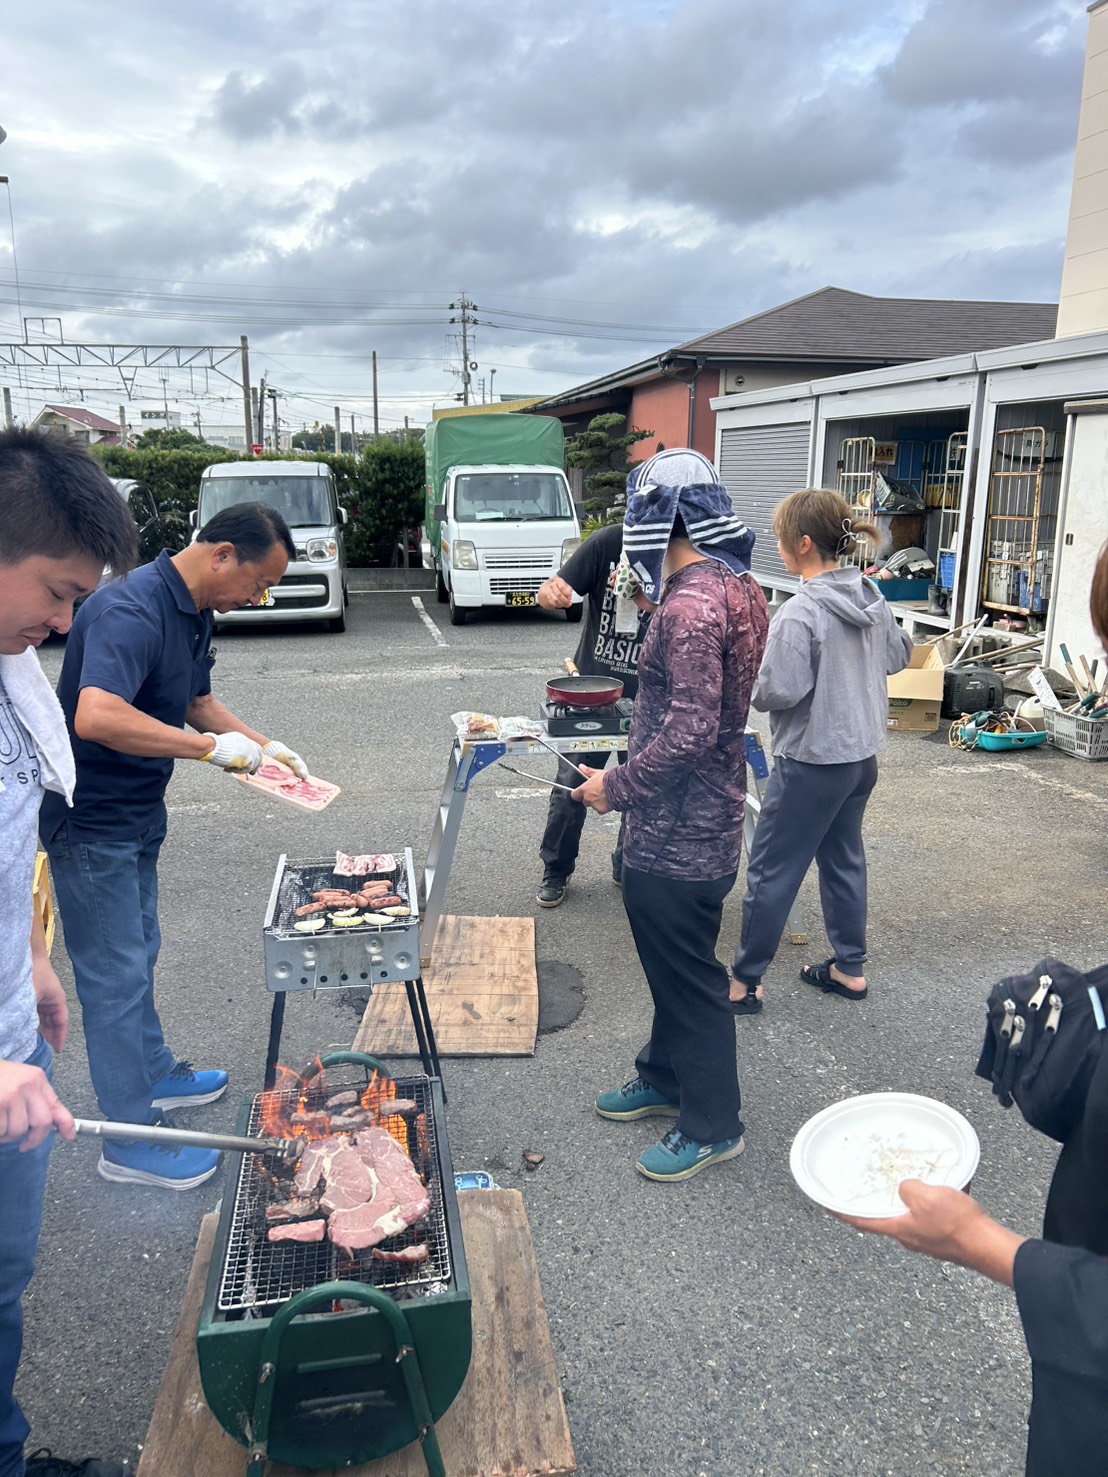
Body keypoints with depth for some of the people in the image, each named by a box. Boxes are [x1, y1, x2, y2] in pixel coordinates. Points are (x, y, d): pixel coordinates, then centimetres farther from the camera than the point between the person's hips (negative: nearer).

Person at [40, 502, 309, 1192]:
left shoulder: (194, 612, 5)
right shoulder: (131, 610, -27)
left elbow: (196, 701, 20)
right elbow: (96, 717, -41)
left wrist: (266, 746, 8)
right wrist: (211, 746, -34)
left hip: (137, 814, 10)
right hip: (91, 821, -10)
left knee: (139, 955, 23)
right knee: (116, 973, 0)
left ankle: (154, 1073, 41)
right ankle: (131, 1139, 13)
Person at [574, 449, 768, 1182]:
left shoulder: (691, 604, -24)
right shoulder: (740, 586, 7)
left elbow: (689, 730, -28)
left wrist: (617, 785, -17)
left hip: (677, 833, -10)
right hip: (702, 818, 10)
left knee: (688, 976, 6)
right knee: (674, 963, 24)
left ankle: (712, 1125, 24)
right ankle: (666, 1077, 42)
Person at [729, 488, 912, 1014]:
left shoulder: (800, 612, -23)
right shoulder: (872, 598, 2)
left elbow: (777, 693, -23)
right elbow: (898, 655, 17)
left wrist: (751, 677, -4)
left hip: (812, 761, -8)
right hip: (862, 754, 8)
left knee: (771, 871, 4)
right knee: (844, 859, 21)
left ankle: (744, 983, 15)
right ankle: (850, 969, 33)